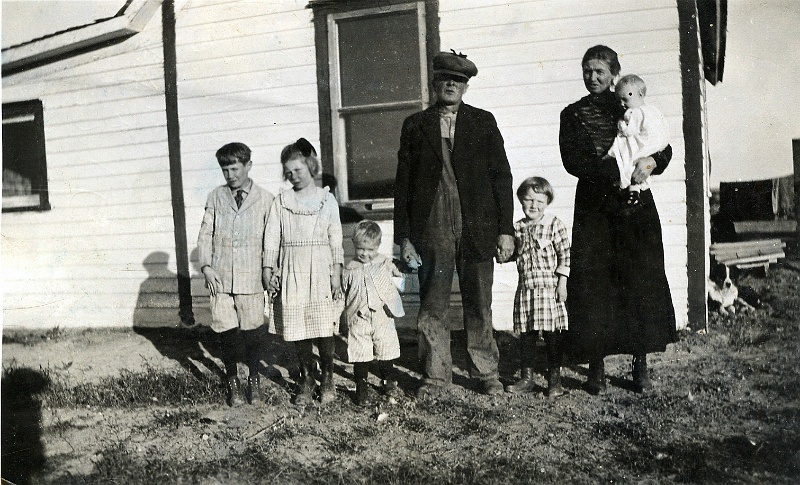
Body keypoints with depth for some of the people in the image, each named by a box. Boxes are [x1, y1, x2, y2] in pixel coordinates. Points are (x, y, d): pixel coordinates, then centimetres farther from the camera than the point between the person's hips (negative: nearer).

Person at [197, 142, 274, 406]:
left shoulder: (264, 199, 0)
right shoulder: (215, 197, 7)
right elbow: (205, 234, 8)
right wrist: (206, 266, -3)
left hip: (251, 278, -1)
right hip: (221, 277, 2)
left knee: (251, 331, 5)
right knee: (227, 332, 5)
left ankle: (254, 379, 26)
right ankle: (232, 381, 24)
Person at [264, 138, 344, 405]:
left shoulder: (326, 199, 5)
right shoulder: (280, 201, 8)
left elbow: (336, 241, 4)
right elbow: (271, 240, 7)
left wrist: (336, 274, -2)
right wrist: (269, 272, 0)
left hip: (320, 270, -1)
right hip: (292, 272, 1)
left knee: (324, 328, -2)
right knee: (296, 329, 3)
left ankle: (327, 378, 15)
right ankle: (307, 380, 17)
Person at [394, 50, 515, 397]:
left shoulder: (483, 122, 9)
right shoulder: (415, 125, 9)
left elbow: (501, 177, 6)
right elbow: (403, 184, 6)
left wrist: (506, 229, -1)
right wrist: (404, 237, 0)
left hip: (476, 231, 0)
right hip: (430, 233, 0)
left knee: (479, 307, 7)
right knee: (432, 308, 5)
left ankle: (487, 373, 20)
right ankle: (435, 375, 18)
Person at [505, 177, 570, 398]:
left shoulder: (554, 224, -4)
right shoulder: (517, 228, 9)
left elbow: (565, 255, -5)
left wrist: (562, 282, -9)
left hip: (549, 287, -4)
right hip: (525, 287, 4)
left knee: (553, 334, 0)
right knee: (526, 334, 10)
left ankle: (555, 379, 11)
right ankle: (527, 377, 20)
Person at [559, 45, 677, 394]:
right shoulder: (573, 114, 10)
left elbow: (664, 149, 5)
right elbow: (573, 161, -5)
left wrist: (651, 162, -19)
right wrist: (617, 173, -18)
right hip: (593, 208, 0)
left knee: (642, 282, -2)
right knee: (592, 284, -4)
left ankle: (640, 365, 8)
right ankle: (596, 368, 4)